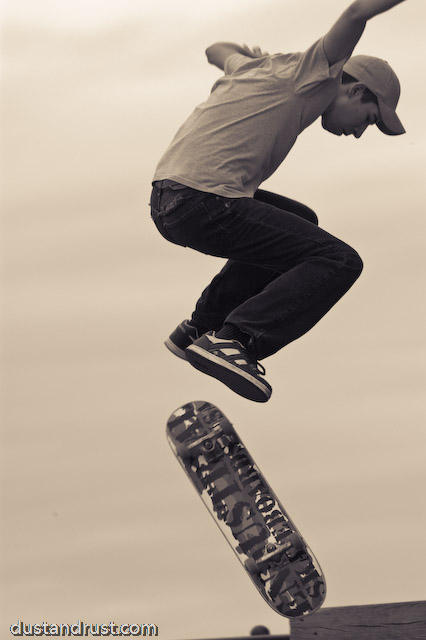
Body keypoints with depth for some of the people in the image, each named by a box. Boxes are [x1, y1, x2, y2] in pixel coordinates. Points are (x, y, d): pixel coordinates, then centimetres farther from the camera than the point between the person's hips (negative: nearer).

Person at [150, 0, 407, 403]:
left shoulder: (259, 68, 24)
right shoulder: (313, 77, 1)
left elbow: (218, 50, 46)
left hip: (167, 200, 10)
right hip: (203, 205, -10)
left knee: (298, 223, 31)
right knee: (339, 262, -10)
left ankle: (201, 328, 26)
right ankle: (232, 340, -20)